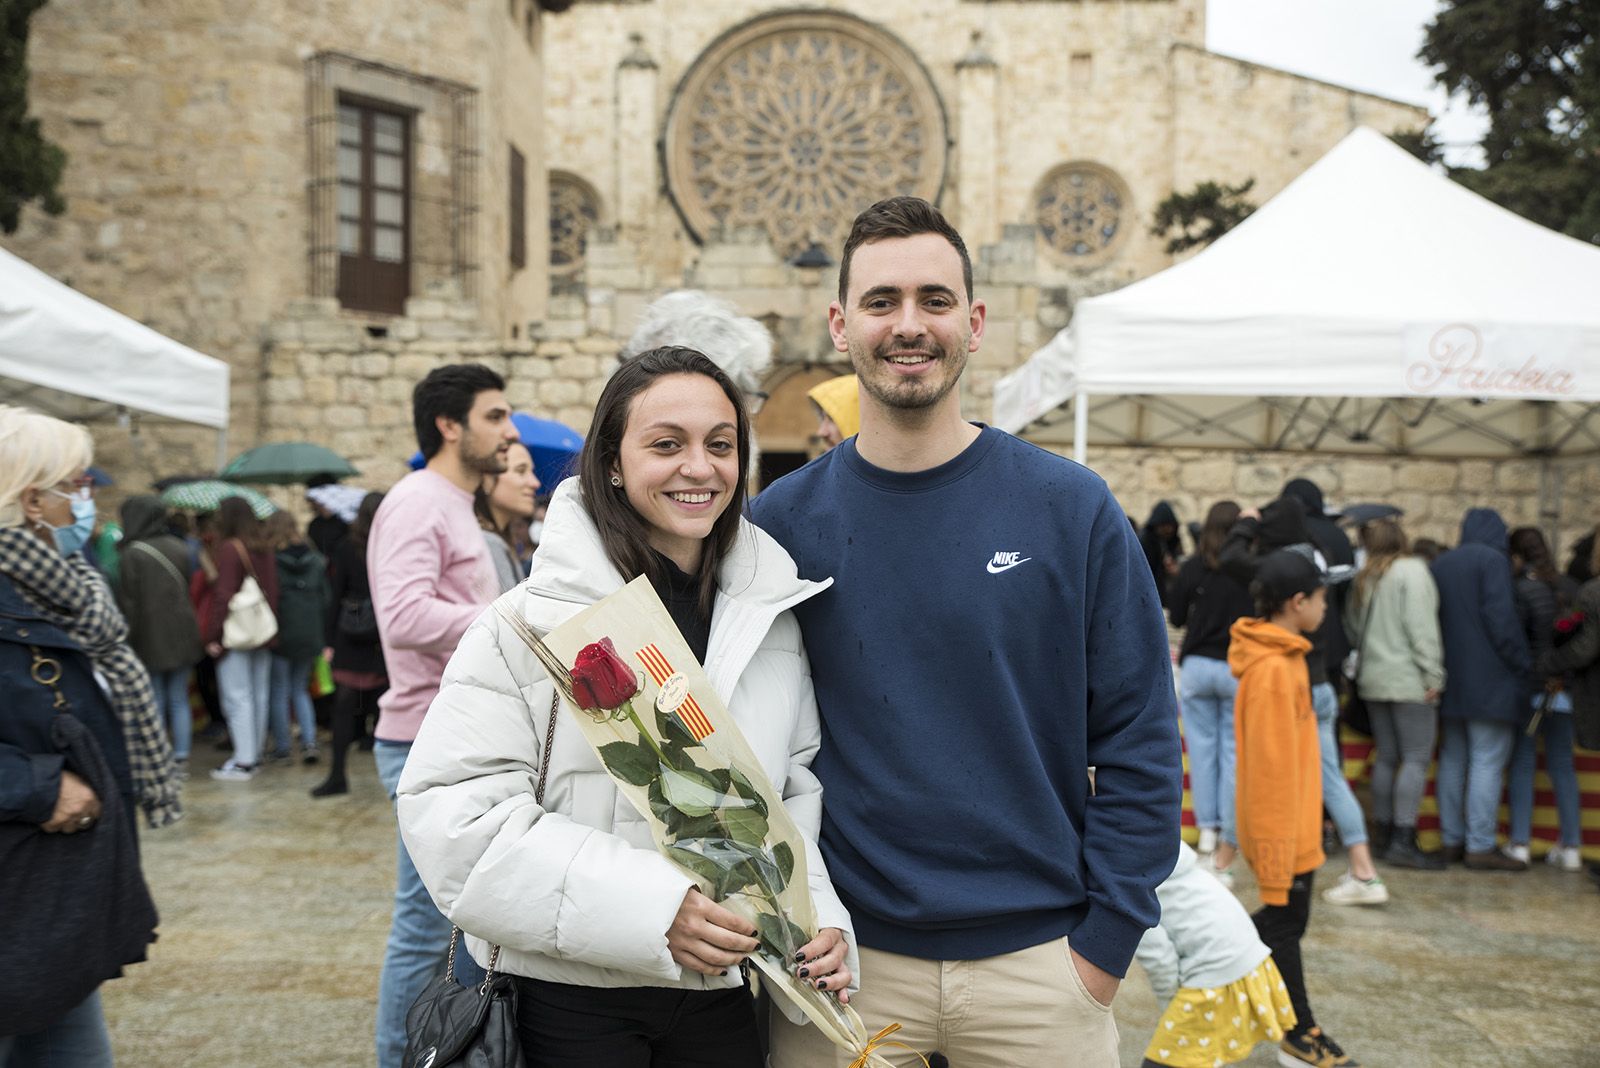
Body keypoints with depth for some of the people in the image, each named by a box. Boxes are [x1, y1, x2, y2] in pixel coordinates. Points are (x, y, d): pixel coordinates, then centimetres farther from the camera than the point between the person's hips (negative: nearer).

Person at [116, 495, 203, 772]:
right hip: (182, 637, 4)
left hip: (150, 638, -4)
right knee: (179, 701, 11)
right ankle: (182, 758, 11)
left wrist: (127, 640, -6)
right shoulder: (180, 548, 4)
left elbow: (127, 601, -11)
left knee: (156, 703, 4)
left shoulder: (132, 553, -11)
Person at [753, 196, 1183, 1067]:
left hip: (1041, 959, 0)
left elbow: (1139, 739, -2)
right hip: (842, 962, 1)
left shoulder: (1072, 510, -4)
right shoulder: (783, 521, -2)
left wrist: (1106, 940, -6)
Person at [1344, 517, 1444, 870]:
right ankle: (1403, 841, -11)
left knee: (1386, 757, 12)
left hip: (1373, 679, 7)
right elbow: (1422, 625, -15)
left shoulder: (1363, 578, 11)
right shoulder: (1411, 570, -9)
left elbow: (1352, 626, 16)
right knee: (1417, 758, -6)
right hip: (1408, 679, -7)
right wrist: (1433, 674, -14)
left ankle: (1383, 834, 15)